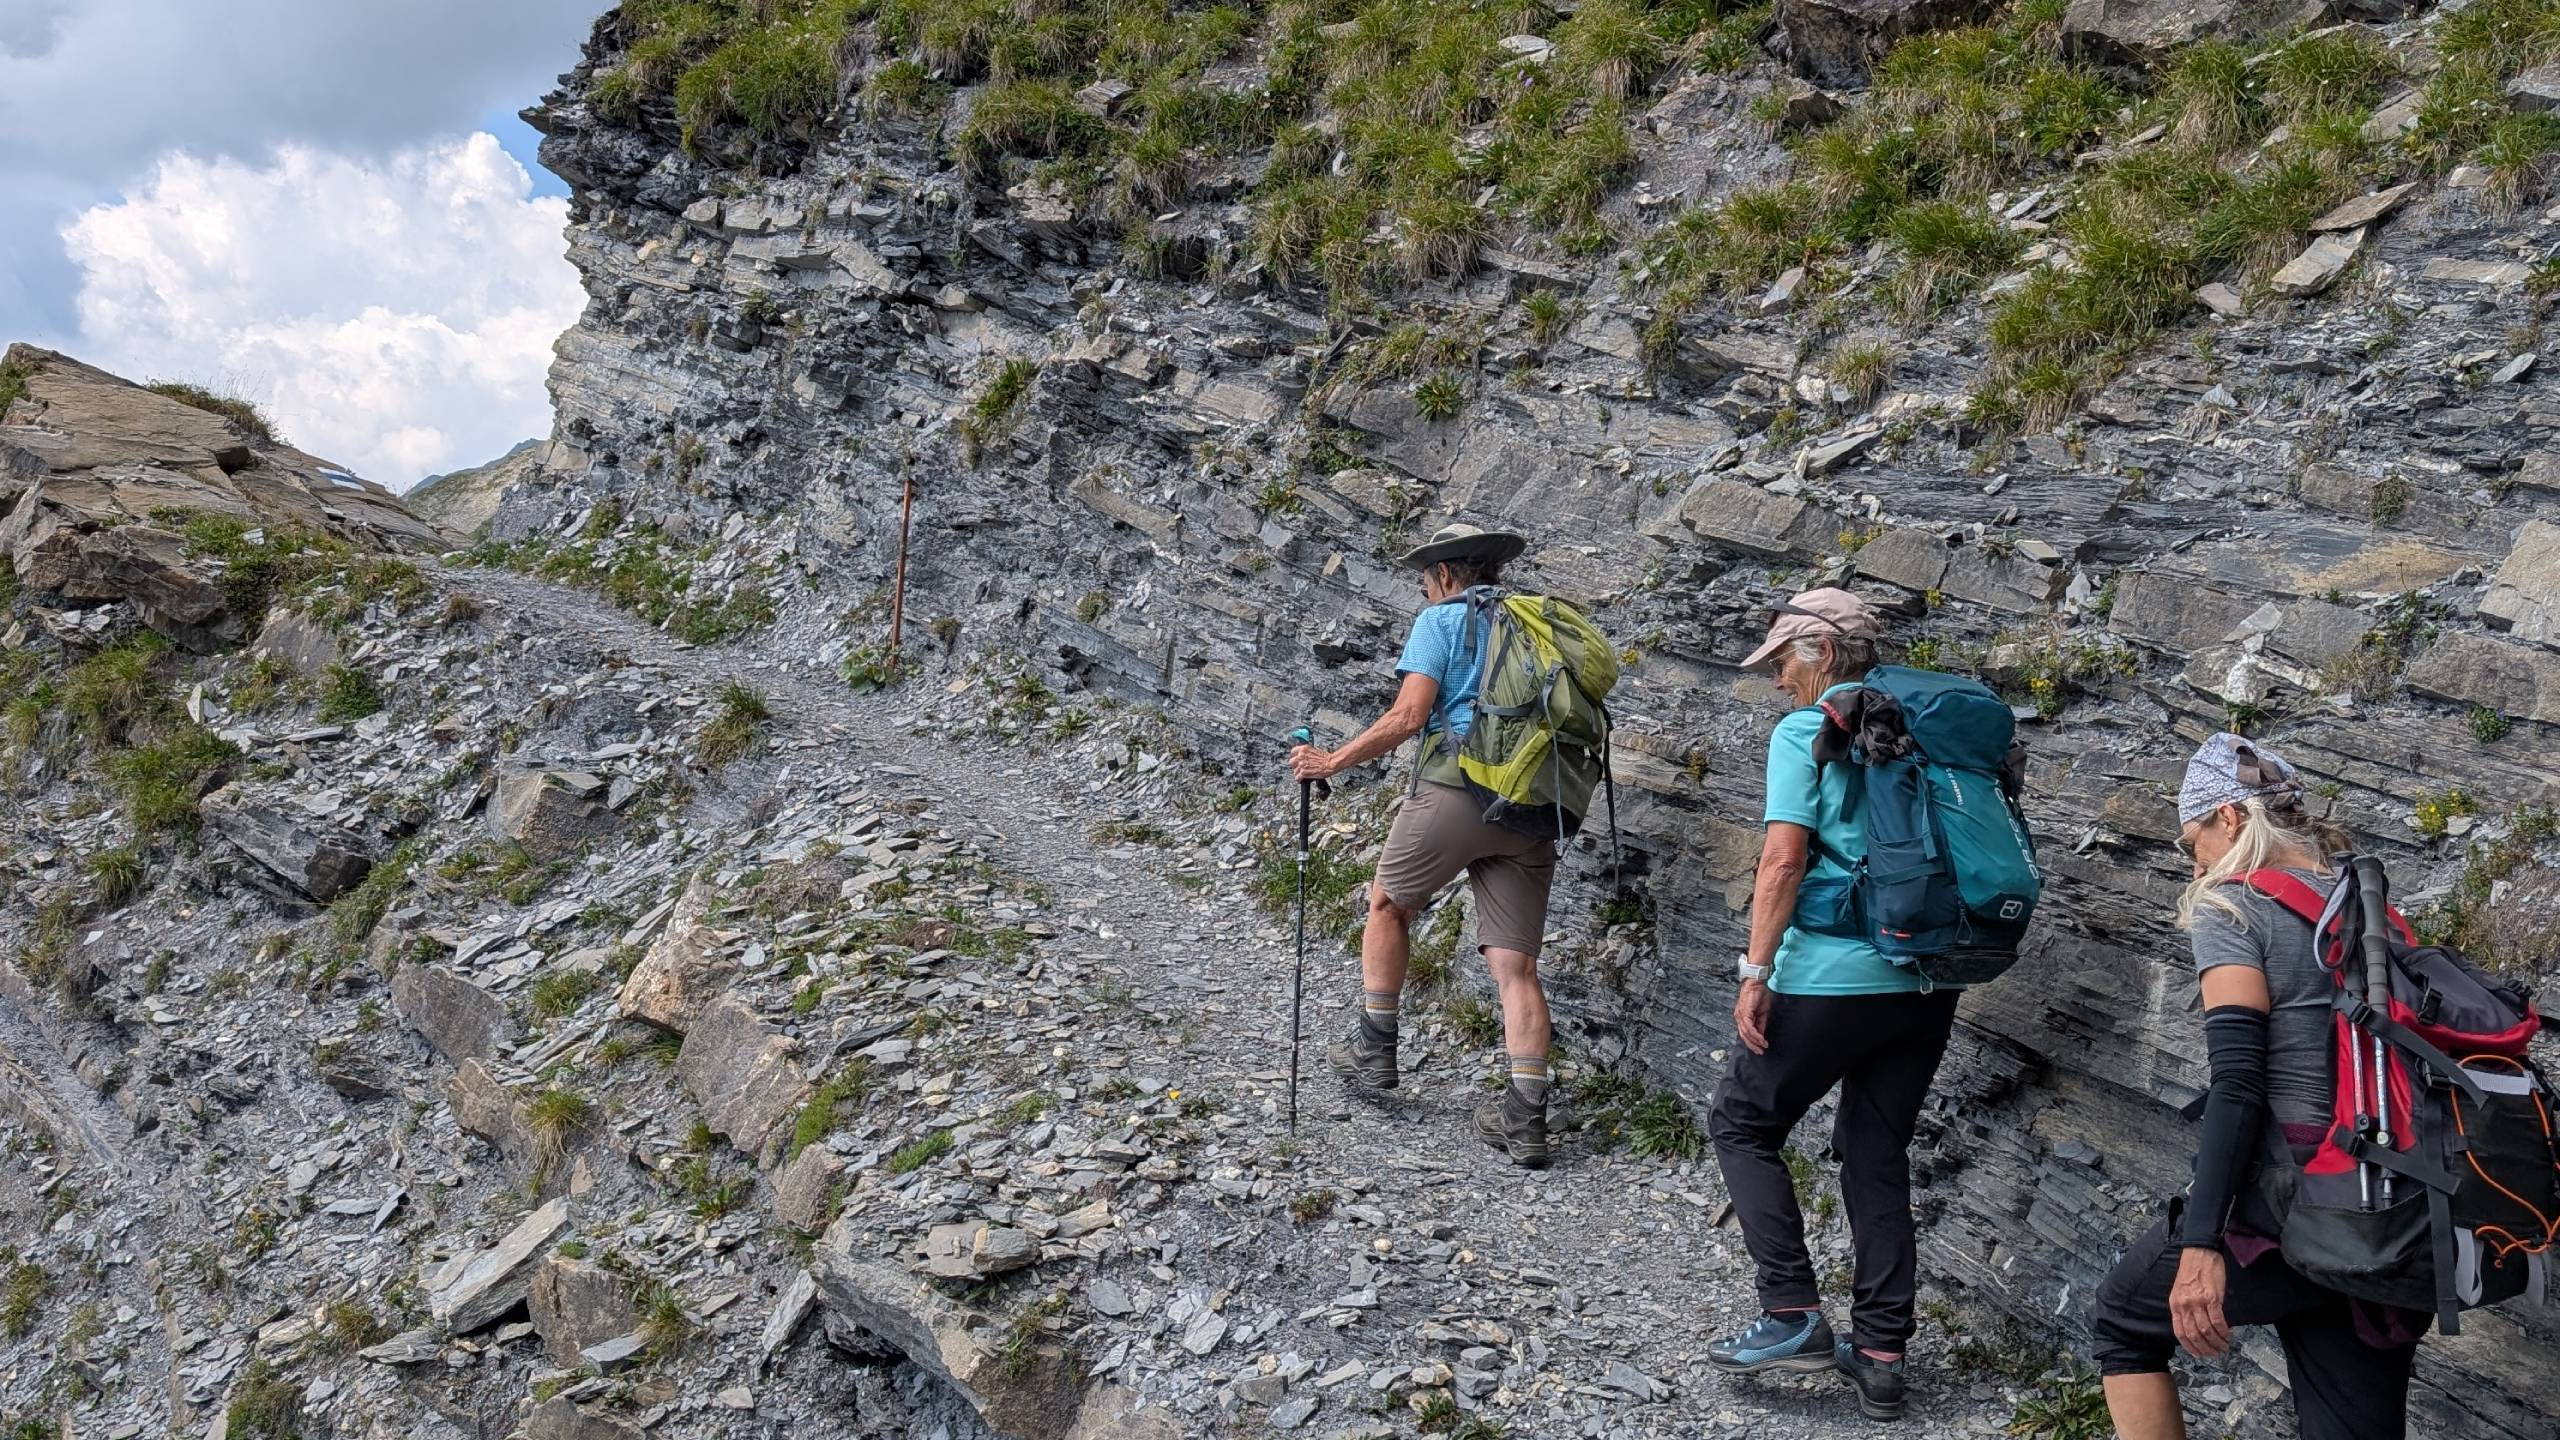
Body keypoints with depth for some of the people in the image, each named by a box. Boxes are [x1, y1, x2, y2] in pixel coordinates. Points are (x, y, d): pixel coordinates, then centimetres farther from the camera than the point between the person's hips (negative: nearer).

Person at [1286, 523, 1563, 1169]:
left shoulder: (1441, 619, 4)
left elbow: (1408, 716, -7)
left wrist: (1331, 762, 2)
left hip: (1458, 788, -5)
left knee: (1389, 902, 19)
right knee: (1515, 964, 4)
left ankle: (1374, 1047, 23)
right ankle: (1525, 1117, 0)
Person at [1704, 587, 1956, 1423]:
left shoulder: (1805, 733, -7)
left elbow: (1783, 861, -16)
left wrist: (1757, 970, -14)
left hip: (1834, 978, -6)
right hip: (1927, 982, 7)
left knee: (1742, 1125, 10)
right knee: (1878, 1153, 14)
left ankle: (1794, 1315, 2)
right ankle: (1880, 1354, 14)